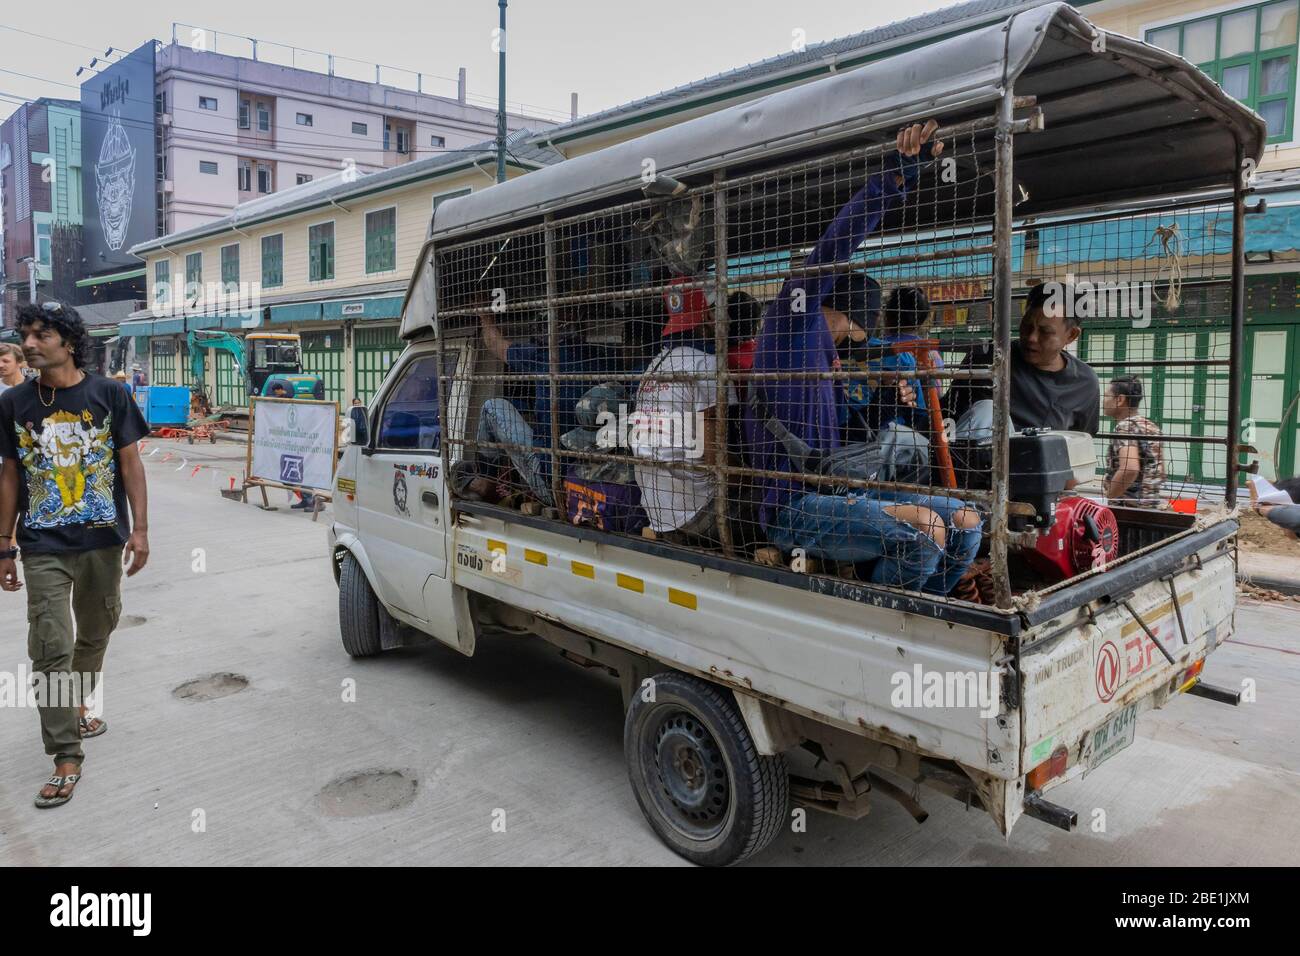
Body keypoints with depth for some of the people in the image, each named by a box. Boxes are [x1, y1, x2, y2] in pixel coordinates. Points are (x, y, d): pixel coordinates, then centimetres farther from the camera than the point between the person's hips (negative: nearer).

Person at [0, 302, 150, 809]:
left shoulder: (108, 394, -3)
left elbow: (130, 463, -1)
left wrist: (139, 529, -7)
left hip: (104, 539, 1)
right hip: (44, 547, 0)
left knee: (96, 633, 17)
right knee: (51, 648, -5)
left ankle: (74, 708, 42)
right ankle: (67, 758, 3)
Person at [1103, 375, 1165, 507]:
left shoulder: (1125, 427, -14)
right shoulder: (1151, 426, 14)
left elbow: (1129, 469, -29)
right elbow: (1161, 474, 18)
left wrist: (1108, 497, -19)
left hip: (1127, 506, -9)